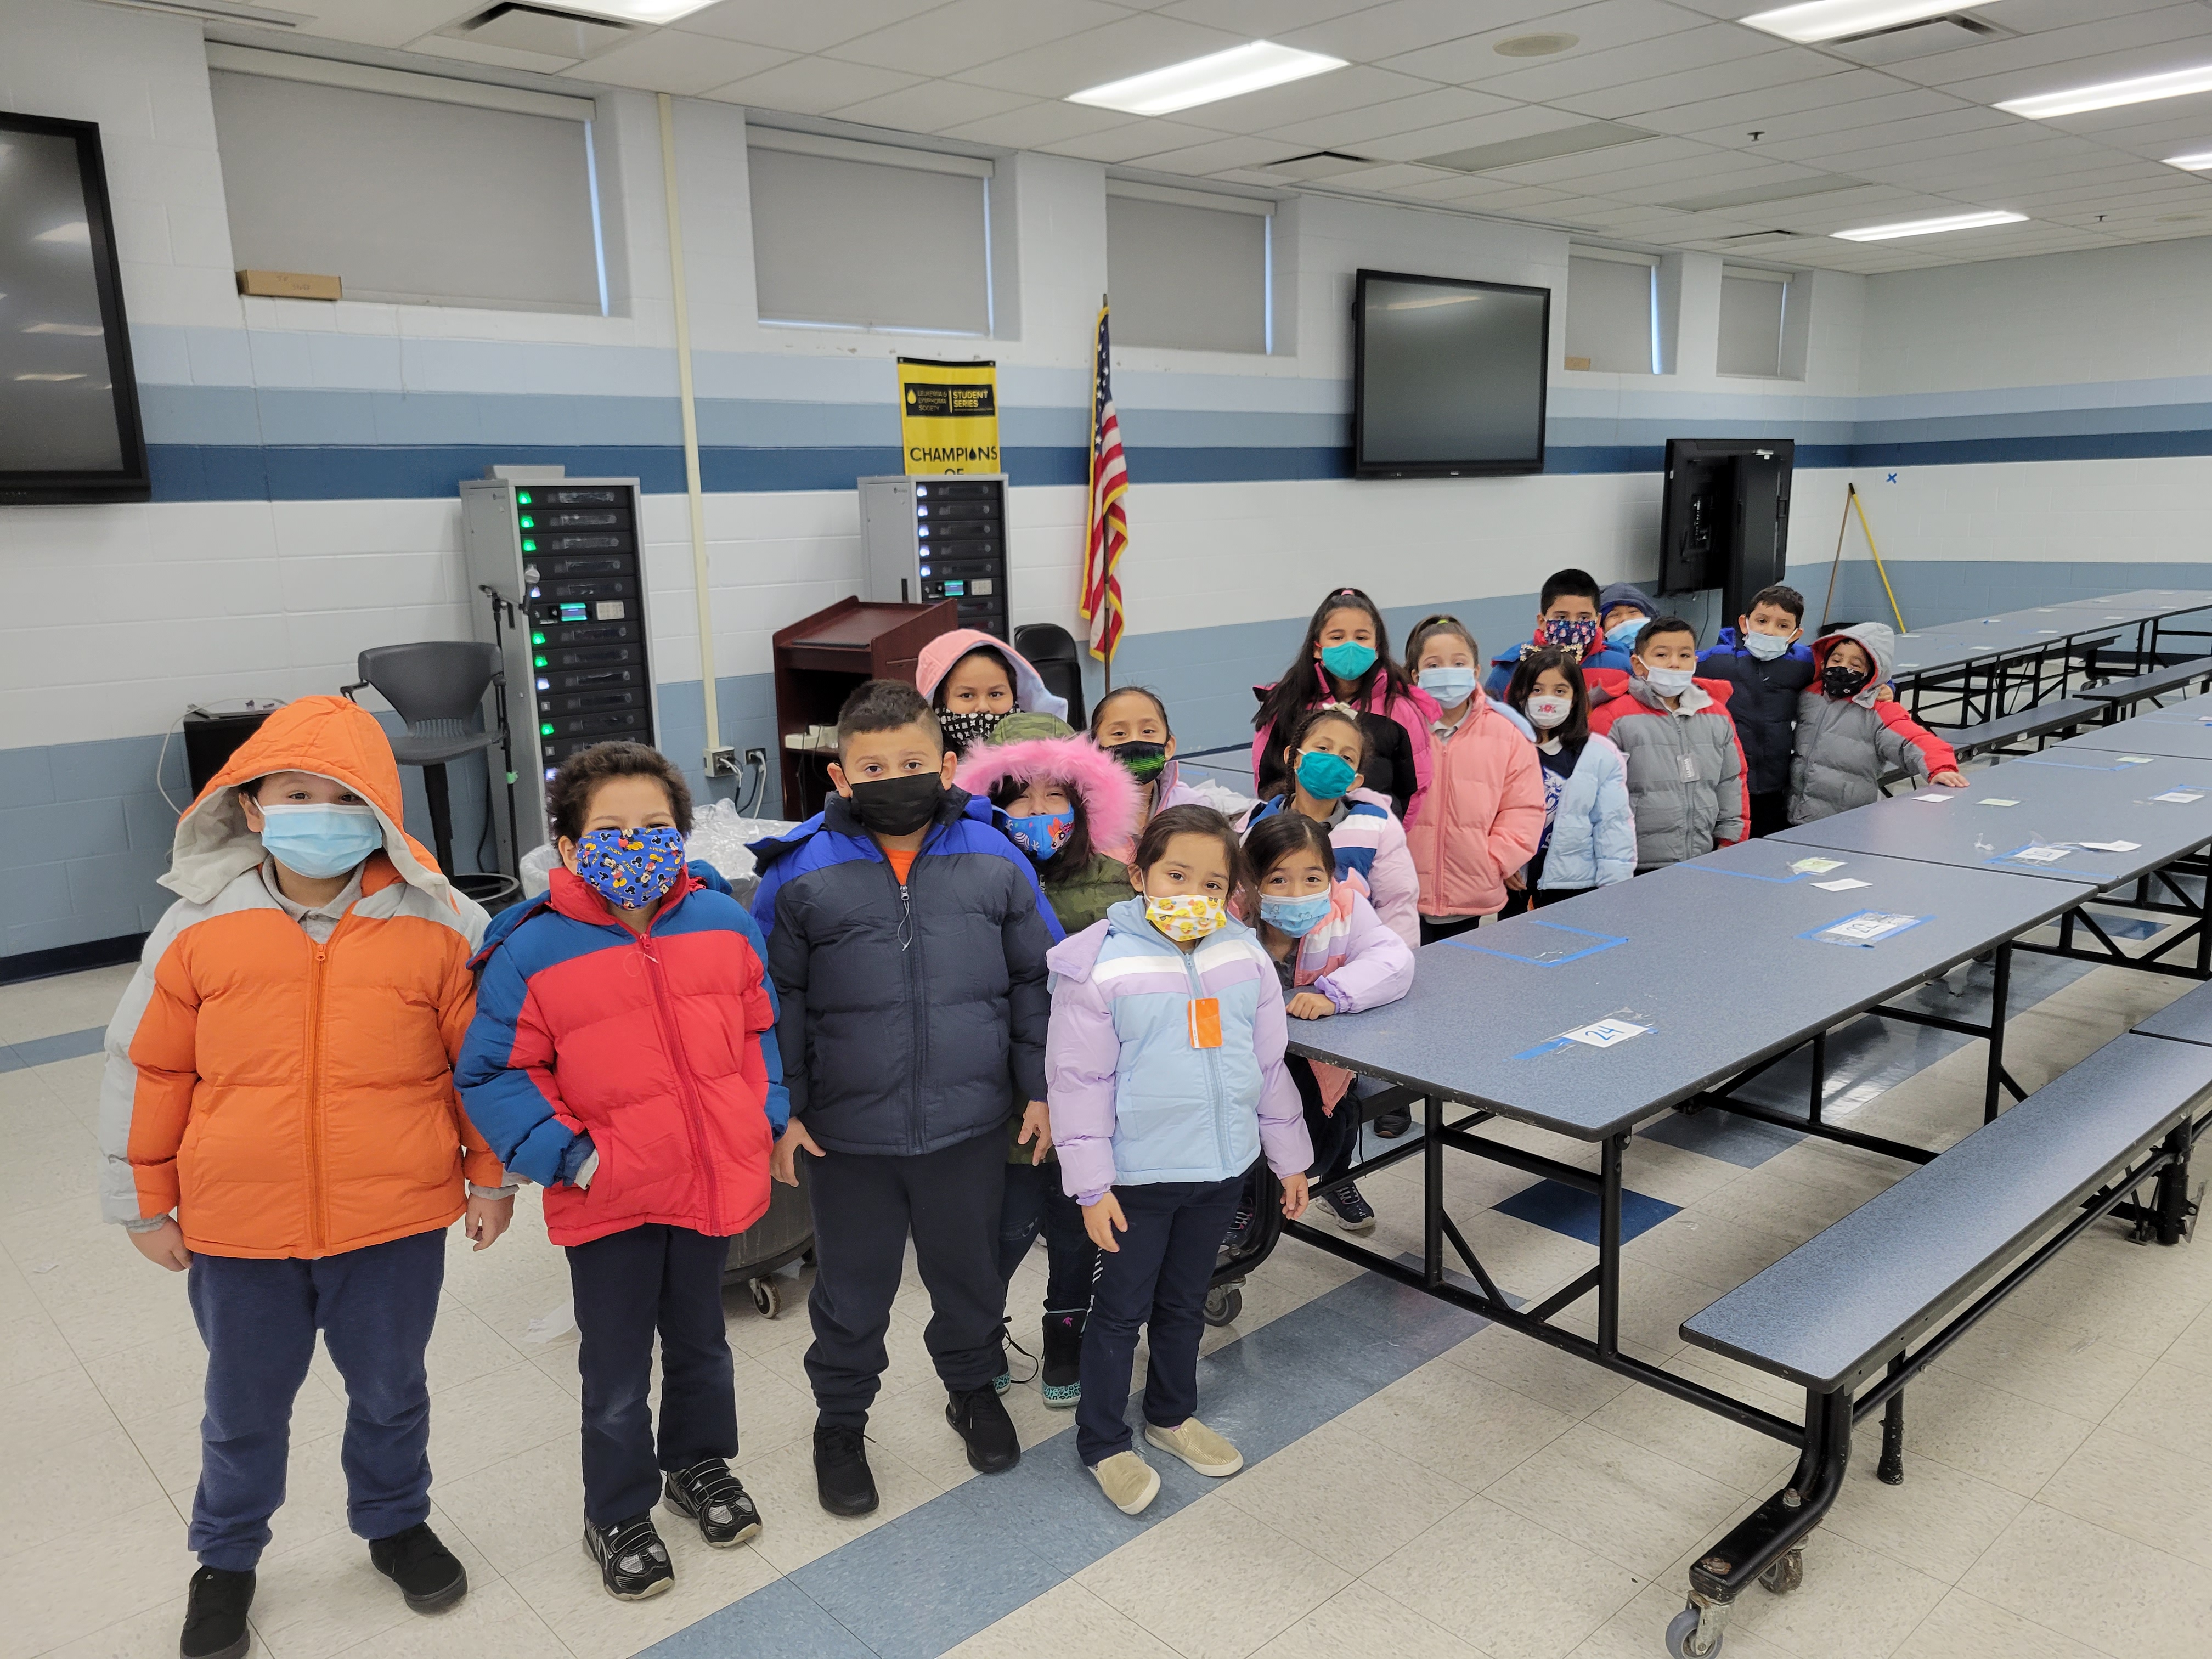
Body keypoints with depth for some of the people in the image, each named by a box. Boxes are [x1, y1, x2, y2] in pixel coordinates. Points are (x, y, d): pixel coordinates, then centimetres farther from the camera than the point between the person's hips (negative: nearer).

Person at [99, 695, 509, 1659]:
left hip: (397, 1221, -1)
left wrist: (492, 1177, 4)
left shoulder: (438, 927, -10)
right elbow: (145, 1069, 2)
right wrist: (144, 1202, 6)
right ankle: (225, 1559, 47)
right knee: (245, 1403, 21)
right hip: (236, 1228, 1)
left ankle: (395, 1524, 47)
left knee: (389, 1390, 20)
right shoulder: (198, 927, -6)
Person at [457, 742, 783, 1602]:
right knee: (617, 1376, 13)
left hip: (714, 1184, 3)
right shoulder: (530, 950, -15)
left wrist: (767, 1113, 0)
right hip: (607, 1201, -3)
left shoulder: (723, 920, -5)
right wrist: (566, 1155, -17)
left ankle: (700, 1464, 49)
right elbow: (493, 1072, -9)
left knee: (700, 1342, 24)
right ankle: (617, 1516, 36)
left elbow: (760, 1026, 8)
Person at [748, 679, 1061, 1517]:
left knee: (970, 1269, 21)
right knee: (852, 1286, 17)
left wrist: (1040, 1089, 3)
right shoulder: (801, 874, -9)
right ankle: (841, 1415, 41)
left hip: (970, 1125, 1)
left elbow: (1036, 981, 4)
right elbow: (775, 1001, -1)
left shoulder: (995, 861, -5)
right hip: (846, 1133, -1)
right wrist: (782, 1110, -4)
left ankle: (972, 1385, 48)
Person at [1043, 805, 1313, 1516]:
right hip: (1138, 1175, -5)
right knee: (1122, 1309, 10)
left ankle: (1172, 1414, 43)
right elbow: (1080, 1080, -14)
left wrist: (1289, 1156, 12)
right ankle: (1102, 1441, 29)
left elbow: (1270, 1063, 8)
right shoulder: (1100, 965, -16)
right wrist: (1091, 1185, -14)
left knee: (1185, 1302, 22)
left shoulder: (1244, 955, -2)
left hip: (1221, 1166, 5)